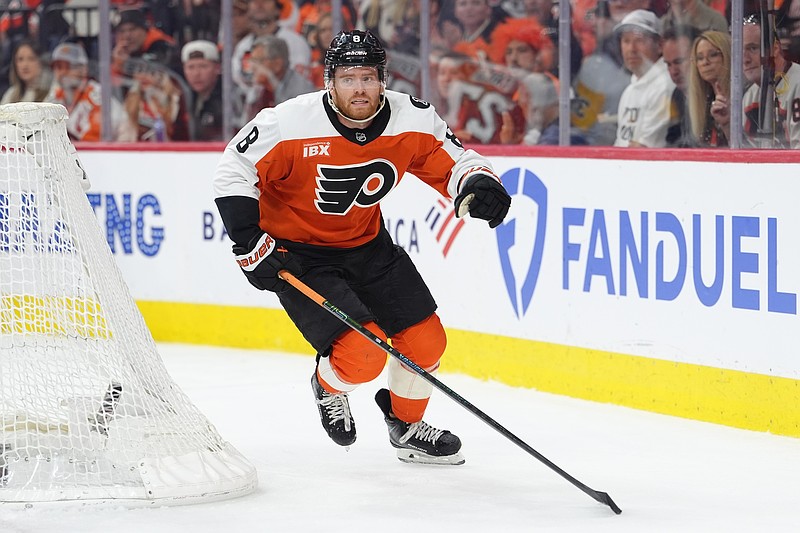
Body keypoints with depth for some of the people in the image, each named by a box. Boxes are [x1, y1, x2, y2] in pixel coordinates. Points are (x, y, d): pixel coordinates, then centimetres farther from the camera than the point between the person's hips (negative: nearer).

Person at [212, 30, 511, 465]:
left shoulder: (412, 120, -14)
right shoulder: (289, 125, -26)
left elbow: (454, 161, -2)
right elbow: (233, 172, -17)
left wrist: (479, 184, -25)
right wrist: (250, 242, -22)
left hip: (367, 246, 5)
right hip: (297, 255, -5)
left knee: (425, 341, 5)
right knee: (362, 355, -19)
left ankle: (406, 426, 34)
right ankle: (328, 385, 19)